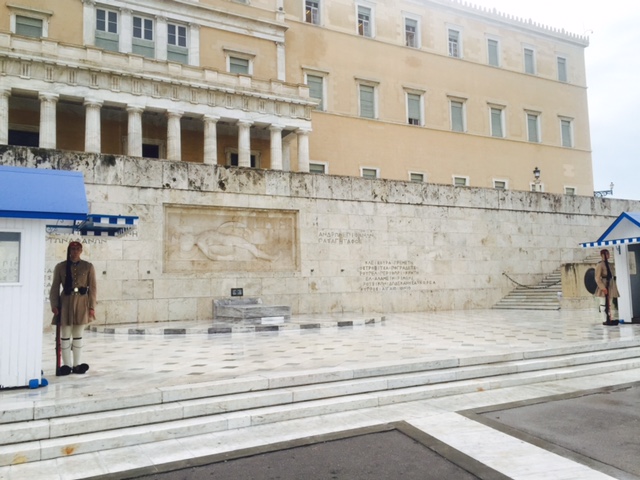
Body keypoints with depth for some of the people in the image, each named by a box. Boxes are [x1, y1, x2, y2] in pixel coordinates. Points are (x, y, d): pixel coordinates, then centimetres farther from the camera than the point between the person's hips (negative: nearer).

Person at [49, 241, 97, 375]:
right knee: (65, 335, 4)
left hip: (82, 302, 0)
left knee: (78, 335, 8)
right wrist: (54, 305, -7)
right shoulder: (60, 267, 2)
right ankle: (67, 364, 14)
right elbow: (55, 287, 2)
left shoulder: (88, 267, 2)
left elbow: (93, 288, 1)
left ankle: (77, 364, 16)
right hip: (66, 302, 0)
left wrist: (92, 306, -4)